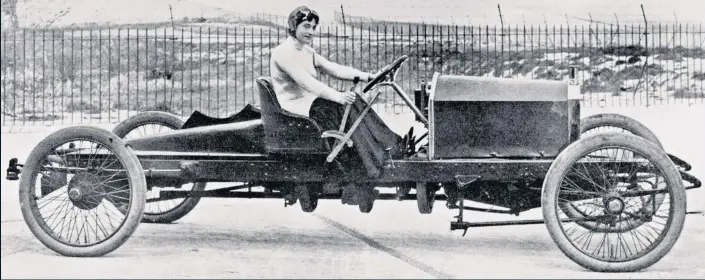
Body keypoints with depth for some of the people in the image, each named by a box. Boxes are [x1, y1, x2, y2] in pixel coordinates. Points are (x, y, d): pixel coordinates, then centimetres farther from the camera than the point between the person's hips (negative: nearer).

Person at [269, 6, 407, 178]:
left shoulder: (308, 52, 17)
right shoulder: (283, 52, -13)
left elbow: (334, 69, 6)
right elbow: (306, 82, -26)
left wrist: (368, 77, -8)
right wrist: (338, 96, -37)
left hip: (309, 101, 8)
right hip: (293, 105, -8)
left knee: (353, 102, -14)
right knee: (345, 105, -25)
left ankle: (391, 144, -21)